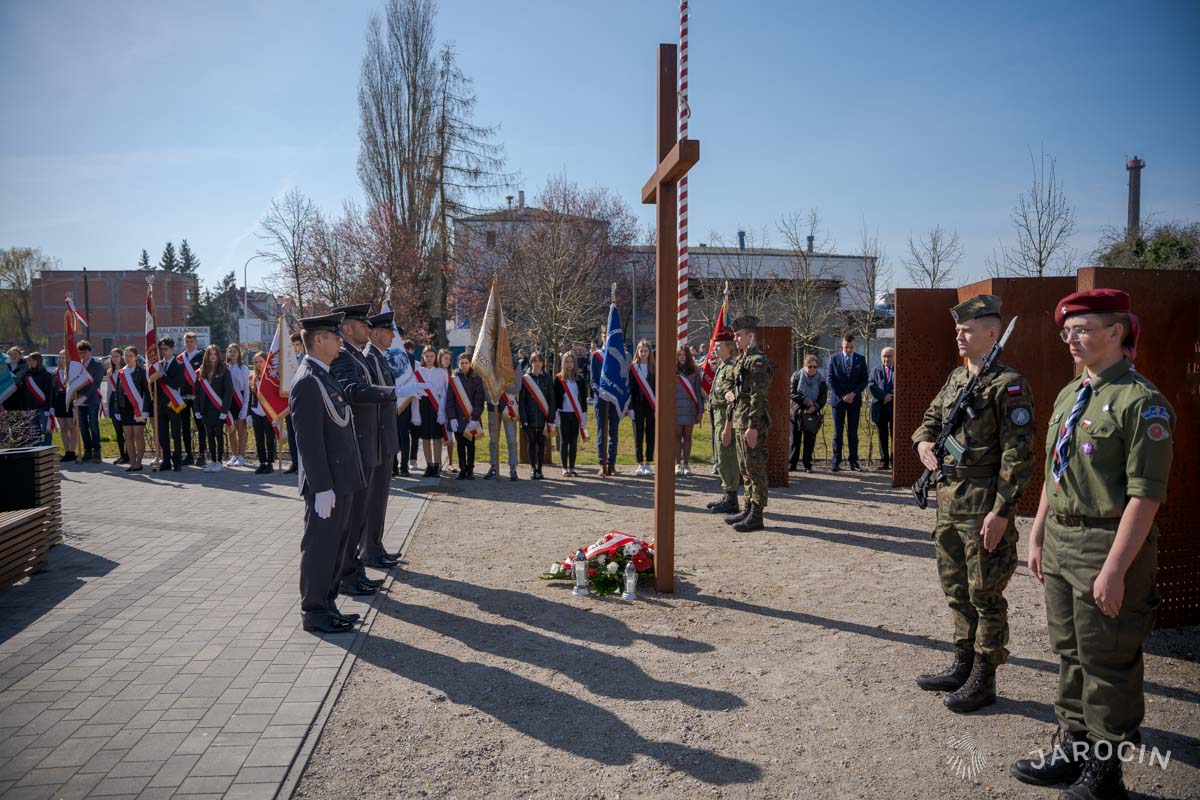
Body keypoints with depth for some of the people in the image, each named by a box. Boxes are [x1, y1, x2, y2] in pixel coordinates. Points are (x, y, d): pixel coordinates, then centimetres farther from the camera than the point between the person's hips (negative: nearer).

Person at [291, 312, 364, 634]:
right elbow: (309, 441, -21)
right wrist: (322, 488, -21)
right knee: (320, 547, 2)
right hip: (327, 484, -10)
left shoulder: (323, 377, 13)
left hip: (341, 480, 10)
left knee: (335, 545, 17)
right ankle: (314, 613, 13)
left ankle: (327, 604, 28)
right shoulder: (308, 382, -17)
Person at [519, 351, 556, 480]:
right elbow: (521, 400, 0)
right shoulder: (525, 378, 1)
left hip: (543, 418, 0)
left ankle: (539, 470, 14)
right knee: (531, 443, 6)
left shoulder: (547, 378, 3)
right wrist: (523, 419, -8)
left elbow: (552, 399, 3)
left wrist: (551, 419, -3)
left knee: (541, 444, 5)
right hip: (530, 418, 0)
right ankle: (533, 469, 16)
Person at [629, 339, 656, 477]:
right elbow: (630, 389, -1)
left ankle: (649, 464, 10)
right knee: (638, 435, 3)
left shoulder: (654, 368, 4)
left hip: (651, 406, 1)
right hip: (638, 405, -1)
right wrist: (631, 407, -8)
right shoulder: (633, 368, 2)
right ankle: (640, 464, 9)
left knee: (650, 435, 4)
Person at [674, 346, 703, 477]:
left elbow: (698, 392, 4)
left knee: (687, 436, 7)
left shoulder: (694, 372, 4)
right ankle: (678, 464, 7)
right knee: (677, 436, 2)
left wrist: (700, 410, 0)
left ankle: (686, 464, 13)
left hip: (690, 408, 1)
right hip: (676, 408, -1)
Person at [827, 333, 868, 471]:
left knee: (853, 433, 3)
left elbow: (864, 380, 4)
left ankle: (854, 462, 6)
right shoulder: (834, 358, 3)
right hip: (838, 399, -1)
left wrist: (853, 394, -10)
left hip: (854, 400, 1)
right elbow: (830, 380, -1)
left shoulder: (860, 359, 6)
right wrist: (842, 396, -9)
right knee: (838, 432, 2)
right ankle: (836, 462, 5)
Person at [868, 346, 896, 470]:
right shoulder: (875, 371, 12)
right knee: (883, 436, 6)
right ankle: (884, 461, 10)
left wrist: (892, 396, -15)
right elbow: (871, 385, -2)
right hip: (880, 408, 2)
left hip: (895, 407, -2)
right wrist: (884, 396, -14)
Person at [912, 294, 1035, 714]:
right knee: (956, 589, 17)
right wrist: (923, 442, 2)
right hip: (949, 501, 8)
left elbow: (1018, 455, -17)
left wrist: (1001, 511, -19)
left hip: (984, 505, -8)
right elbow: (932, 418, 25)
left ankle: (983, 680, 17)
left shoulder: (1008, 384, -13)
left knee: (985, 595, 4)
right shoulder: (956, 377, 11)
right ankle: (963, 666, 31)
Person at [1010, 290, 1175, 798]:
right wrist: (1038, 536, 16)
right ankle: (1075, 752, 34)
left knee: (1105, 665, 5)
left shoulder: (1140, 402, -16)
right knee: (1069, 654, 18)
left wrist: (1115, 569, -22)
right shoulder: (1069, 394, 11)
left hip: (1109, 544, -8)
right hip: (1061, 541, 8)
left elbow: (1145, 495, -20)